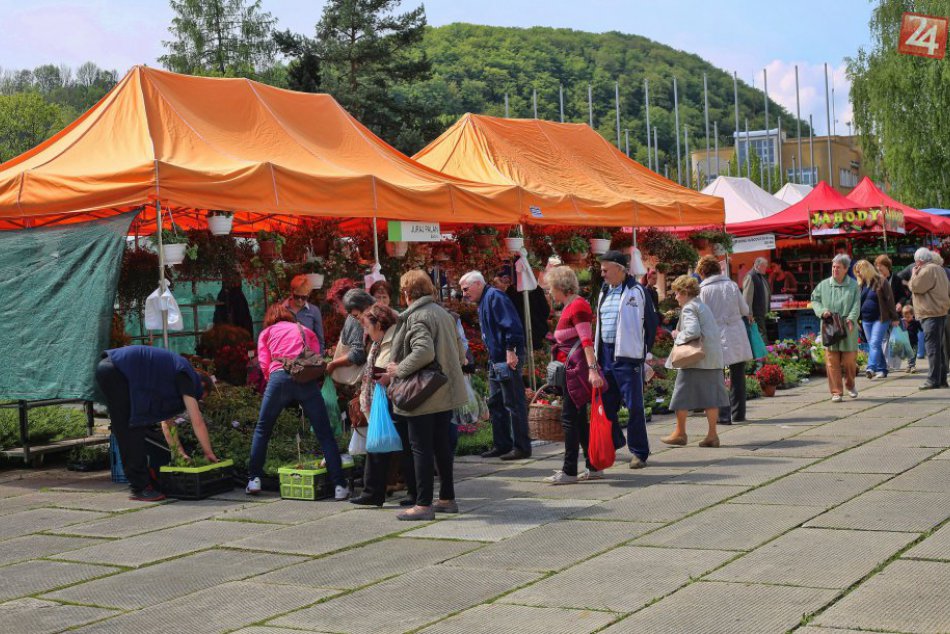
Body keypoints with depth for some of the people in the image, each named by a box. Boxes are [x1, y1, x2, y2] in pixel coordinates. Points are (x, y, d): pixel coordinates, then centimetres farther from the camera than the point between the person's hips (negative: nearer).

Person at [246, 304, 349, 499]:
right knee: (324, 433, 1)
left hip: (279, 376, -1)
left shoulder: (267, 332, 26)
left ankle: (254, 479, 17)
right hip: (307, 378, 1)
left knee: (262, 429, 18)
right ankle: (339, 485, -5)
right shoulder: (306, 331, 30)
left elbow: (264, 364, 12)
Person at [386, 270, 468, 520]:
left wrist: (399, 369, -17)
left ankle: (424, 504, 0)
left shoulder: (416, 316, -14)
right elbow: (458, 353, 16)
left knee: (421, 447, -3)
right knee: (442, 445, 15)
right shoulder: (443, 313, 13)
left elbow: (423, 351, -27)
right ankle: (447, 498, 21)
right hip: (446, 392, 9)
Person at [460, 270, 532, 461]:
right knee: (495, 403, 14)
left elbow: (511, 324, -21)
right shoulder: (483, 302, 19)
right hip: (496, 360, 11)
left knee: (513, 403, -6)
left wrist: (511, 351, -24)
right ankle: (501, 445, 21)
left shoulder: (495, 297, -12)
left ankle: (521, 447, -1)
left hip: (508, 359, -11)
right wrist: (493, 357, 17)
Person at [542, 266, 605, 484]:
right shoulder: (570, 307, 17)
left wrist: (592, 369, -27)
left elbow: (587, 341, -21)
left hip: (578, 368, -10)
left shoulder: (578, 306, -12)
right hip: (572, 368, 10)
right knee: (579, 419, 11)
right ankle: (593, 468, 15)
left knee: (570, 417, -8)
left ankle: (569, 471, -5)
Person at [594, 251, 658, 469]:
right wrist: (597, 353, 15)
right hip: (605, 354, 7)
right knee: (607, 404, 12)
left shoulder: (636, 292, -6)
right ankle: (612, 443, 30)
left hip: (627, 355, -7)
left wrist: (644, 352, -6)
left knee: (634, 406, -3)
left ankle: (639, 453, 4)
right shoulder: (604, 292, 15)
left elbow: (651, 323, -4)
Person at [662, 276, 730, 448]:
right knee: (710, 395, 7)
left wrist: (678, 336, -7)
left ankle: (680, 433, 10)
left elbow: (693, 331, -24)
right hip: (713, 358, 9)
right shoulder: (703, 306, 18)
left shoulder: (688, 308, -10)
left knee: (682, 394, 3)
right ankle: (712, 435, 8)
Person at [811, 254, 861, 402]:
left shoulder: (853, 285, 4)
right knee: (832, 361, -3)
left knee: (849, 360, 3)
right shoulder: (823, 285, 7)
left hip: (847, 329, -1)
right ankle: (836, 391, 4)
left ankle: (850, 385, 29)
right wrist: (822, 311, -5)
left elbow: (856, 305, -1)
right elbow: (814, 300, 14)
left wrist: (851, 319, -18)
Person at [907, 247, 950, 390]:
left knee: (932, 347, -10)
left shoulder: (927, 270, -15)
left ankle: (933, 380, -12)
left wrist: (914, 274, 1)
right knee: (938, 347, 14)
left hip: (932, 314, -10)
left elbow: (915, 287, -16)